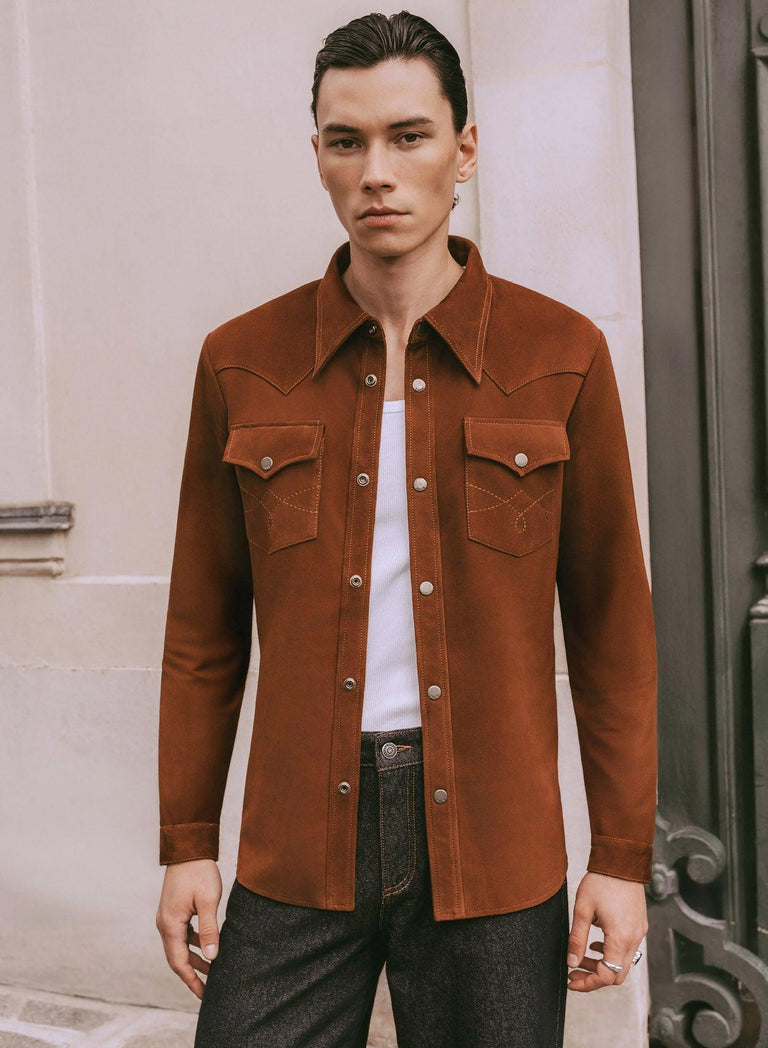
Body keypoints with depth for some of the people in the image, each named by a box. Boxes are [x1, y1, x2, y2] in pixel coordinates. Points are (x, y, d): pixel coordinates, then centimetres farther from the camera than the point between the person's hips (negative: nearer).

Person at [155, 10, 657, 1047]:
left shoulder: (560, 354, -1)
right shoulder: (243, 362, 2)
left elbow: (612, 621, 2)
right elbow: (205, 626, 7)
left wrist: (623, 854, 0)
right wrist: (187, 844, 5)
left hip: (492, 846, 0)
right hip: (297, 849, 1)